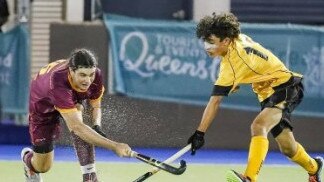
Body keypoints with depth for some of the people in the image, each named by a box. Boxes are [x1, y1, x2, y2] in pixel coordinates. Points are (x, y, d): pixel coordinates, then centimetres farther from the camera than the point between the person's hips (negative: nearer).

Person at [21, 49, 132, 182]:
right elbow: (77, 127, -55)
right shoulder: (58, 84, -49)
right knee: (42, 167, 1)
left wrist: (97, 127, -32)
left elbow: (96, 105, -9)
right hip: (43, 104, -3)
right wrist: (114, 146, -62)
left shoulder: (96, 76, -31)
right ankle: (27, 158, 42)